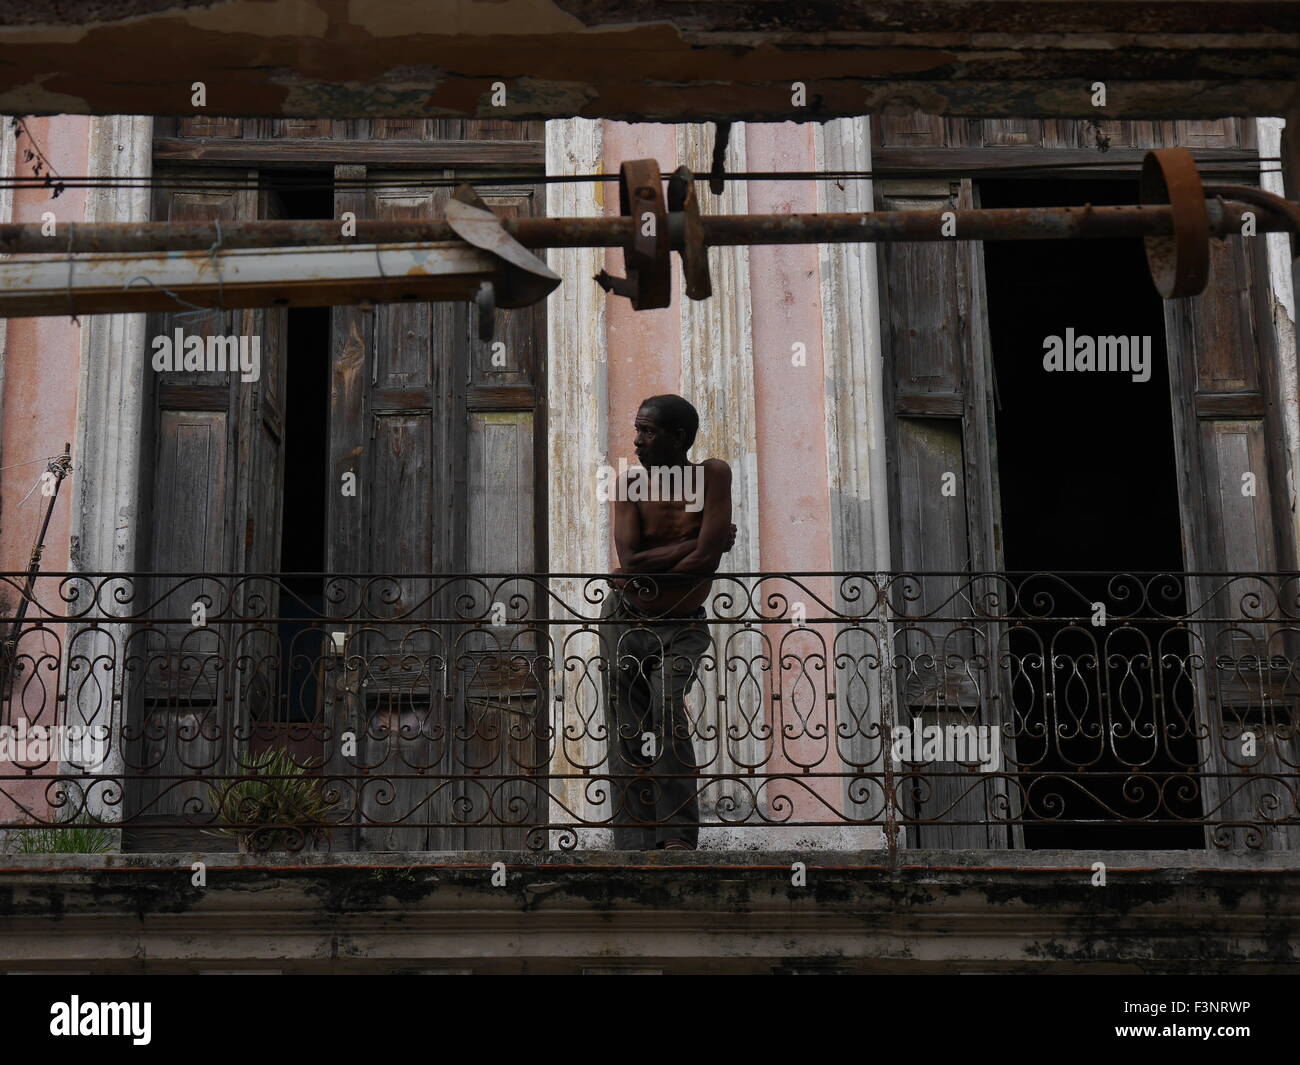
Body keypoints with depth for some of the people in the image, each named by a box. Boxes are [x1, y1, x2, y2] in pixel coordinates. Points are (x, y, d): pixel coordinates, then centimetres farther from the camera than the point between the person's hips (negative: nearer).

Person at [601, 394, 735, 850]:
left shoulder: (713, 475, -10)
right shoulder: (630, 483, -4)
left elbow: (706, 560, -20)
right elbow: (630, 560, -17)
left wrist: (647, 573, -12)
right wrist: (694, 543, -17)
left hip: (682, 629, -3)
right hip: (625, 624, 3)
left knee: (666, 705, -24)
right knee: (628, 739, 1)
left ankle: (678, 836, -16)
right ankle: (634, 846, 7)